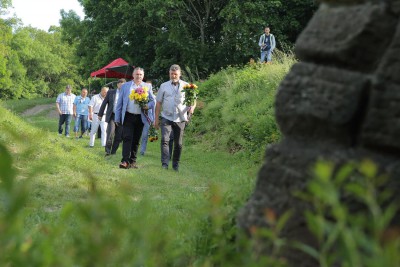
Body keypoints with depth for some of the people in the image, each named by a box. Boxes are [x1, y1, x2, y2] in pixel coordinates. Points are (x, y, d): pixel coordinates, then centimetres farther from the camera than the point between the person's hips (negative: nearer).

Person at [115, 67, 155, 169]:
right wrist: (117, 118, 3)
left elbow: (152, 101, 8)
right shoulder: (125, 86, 7)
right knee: (127, 138, -12)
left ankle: (132, 161, 15)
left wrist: (148, 105, -15)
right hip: (128, 116, -2)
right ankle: (125, 161, -17)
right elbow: (119, 103, 8)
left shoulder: (147, 86, 9)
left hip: (140, 117, 2)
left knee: (136, 140, 7)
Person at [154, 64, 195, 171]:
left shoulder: (186, 86, 6)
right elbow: (159, 103, 11)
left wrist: (192, 107, -17)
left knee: (178, 143, 6)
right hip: (166, 118, 0)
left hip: (180, 118, 0)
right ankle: (165, 163, -15)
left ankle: (176, 164, 19)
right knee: (165, 140, -15)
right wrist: (156, 119, 7)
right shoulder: (164, 86, 8)